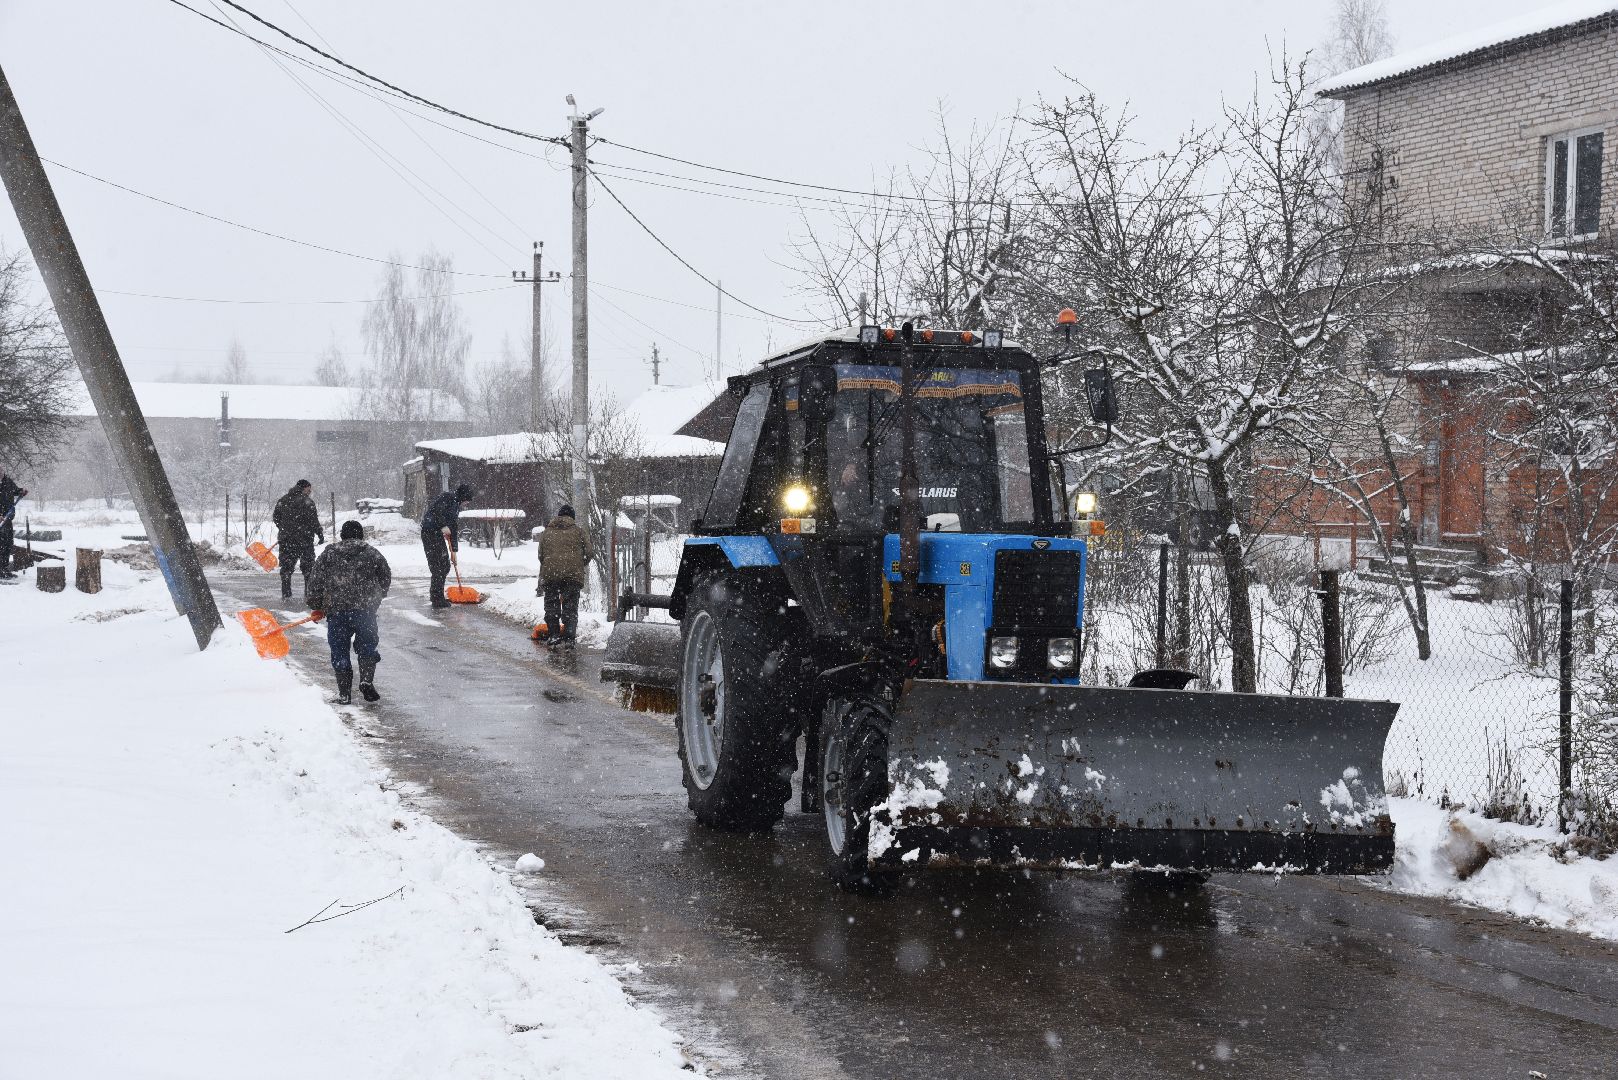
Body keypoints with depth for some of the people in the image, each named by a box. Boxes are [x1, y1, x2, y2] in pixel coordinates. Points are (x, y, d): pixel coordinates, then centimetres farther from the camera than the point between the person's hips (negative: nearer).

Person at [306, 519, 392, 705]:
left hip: (336, 611, 0)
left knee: (339, 651, 9)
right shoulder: (372, 553, 11)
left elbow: (314, 582, 8)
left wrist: (316, 607, 20)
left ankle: (344, 693, 6)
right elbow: (386, 577, 17)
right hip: (365, 610, 0)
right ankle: (366, 680, -5)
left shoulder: (328, 554, 11)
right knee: (367, 646, 14)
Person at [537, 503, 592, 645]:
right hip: (573, 573, -1)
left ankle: (553, 634, 8)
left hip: (550, 573, 1)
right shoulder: (578, 531, 9)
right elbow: (588, 553, 6)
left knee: (551, 603, 10)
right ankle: (569, 633, -4)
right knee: (570, 605, 4)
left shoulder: (547, 532, 15)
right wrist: (581, 564, 23)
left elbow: (541, 554, 12)